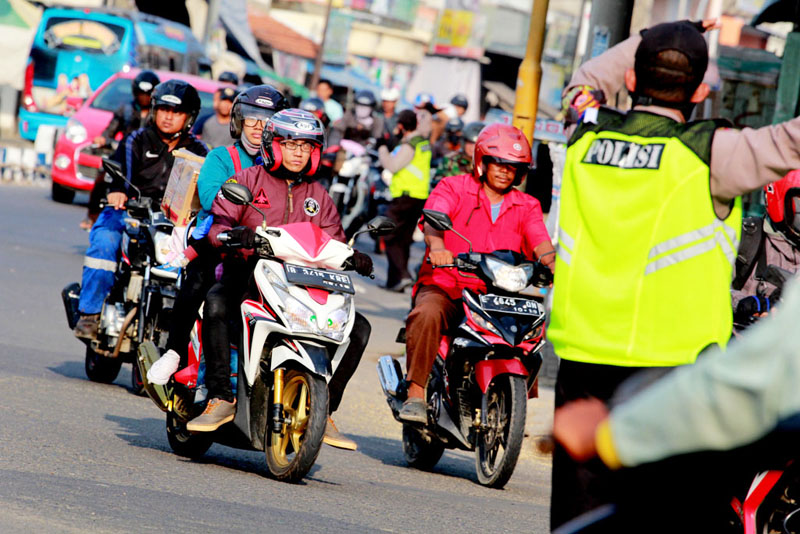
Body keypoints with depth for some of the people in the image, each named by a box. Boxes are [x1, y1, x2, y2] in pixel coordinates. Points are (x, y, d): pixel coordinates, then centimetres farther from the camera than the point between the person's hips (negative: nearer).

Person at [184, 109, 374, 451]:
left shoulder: (319, 197, 20)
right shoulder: (247, 181, 8)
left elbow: (333, 243, 17)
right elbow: (218, 223, -2)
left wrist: (352, 257, -7)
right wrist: (233, 234, -26)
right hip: (246, 274, -4)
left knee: (358, 327, -12)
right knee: (216, 304, -38)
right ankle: (220, 399, -30)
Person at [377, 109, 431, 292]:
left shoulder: (409, 145, -15)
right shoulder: (424, 142, 14)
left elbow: (393, 165, -21)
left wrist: (382, 148, -8)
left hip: (405, 195, -9)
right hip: (421, 196, 9)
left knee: (390, 237, -6)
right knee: (403, 240, 14)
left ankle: (403, 275, -19)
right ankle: (394, 280, 18)